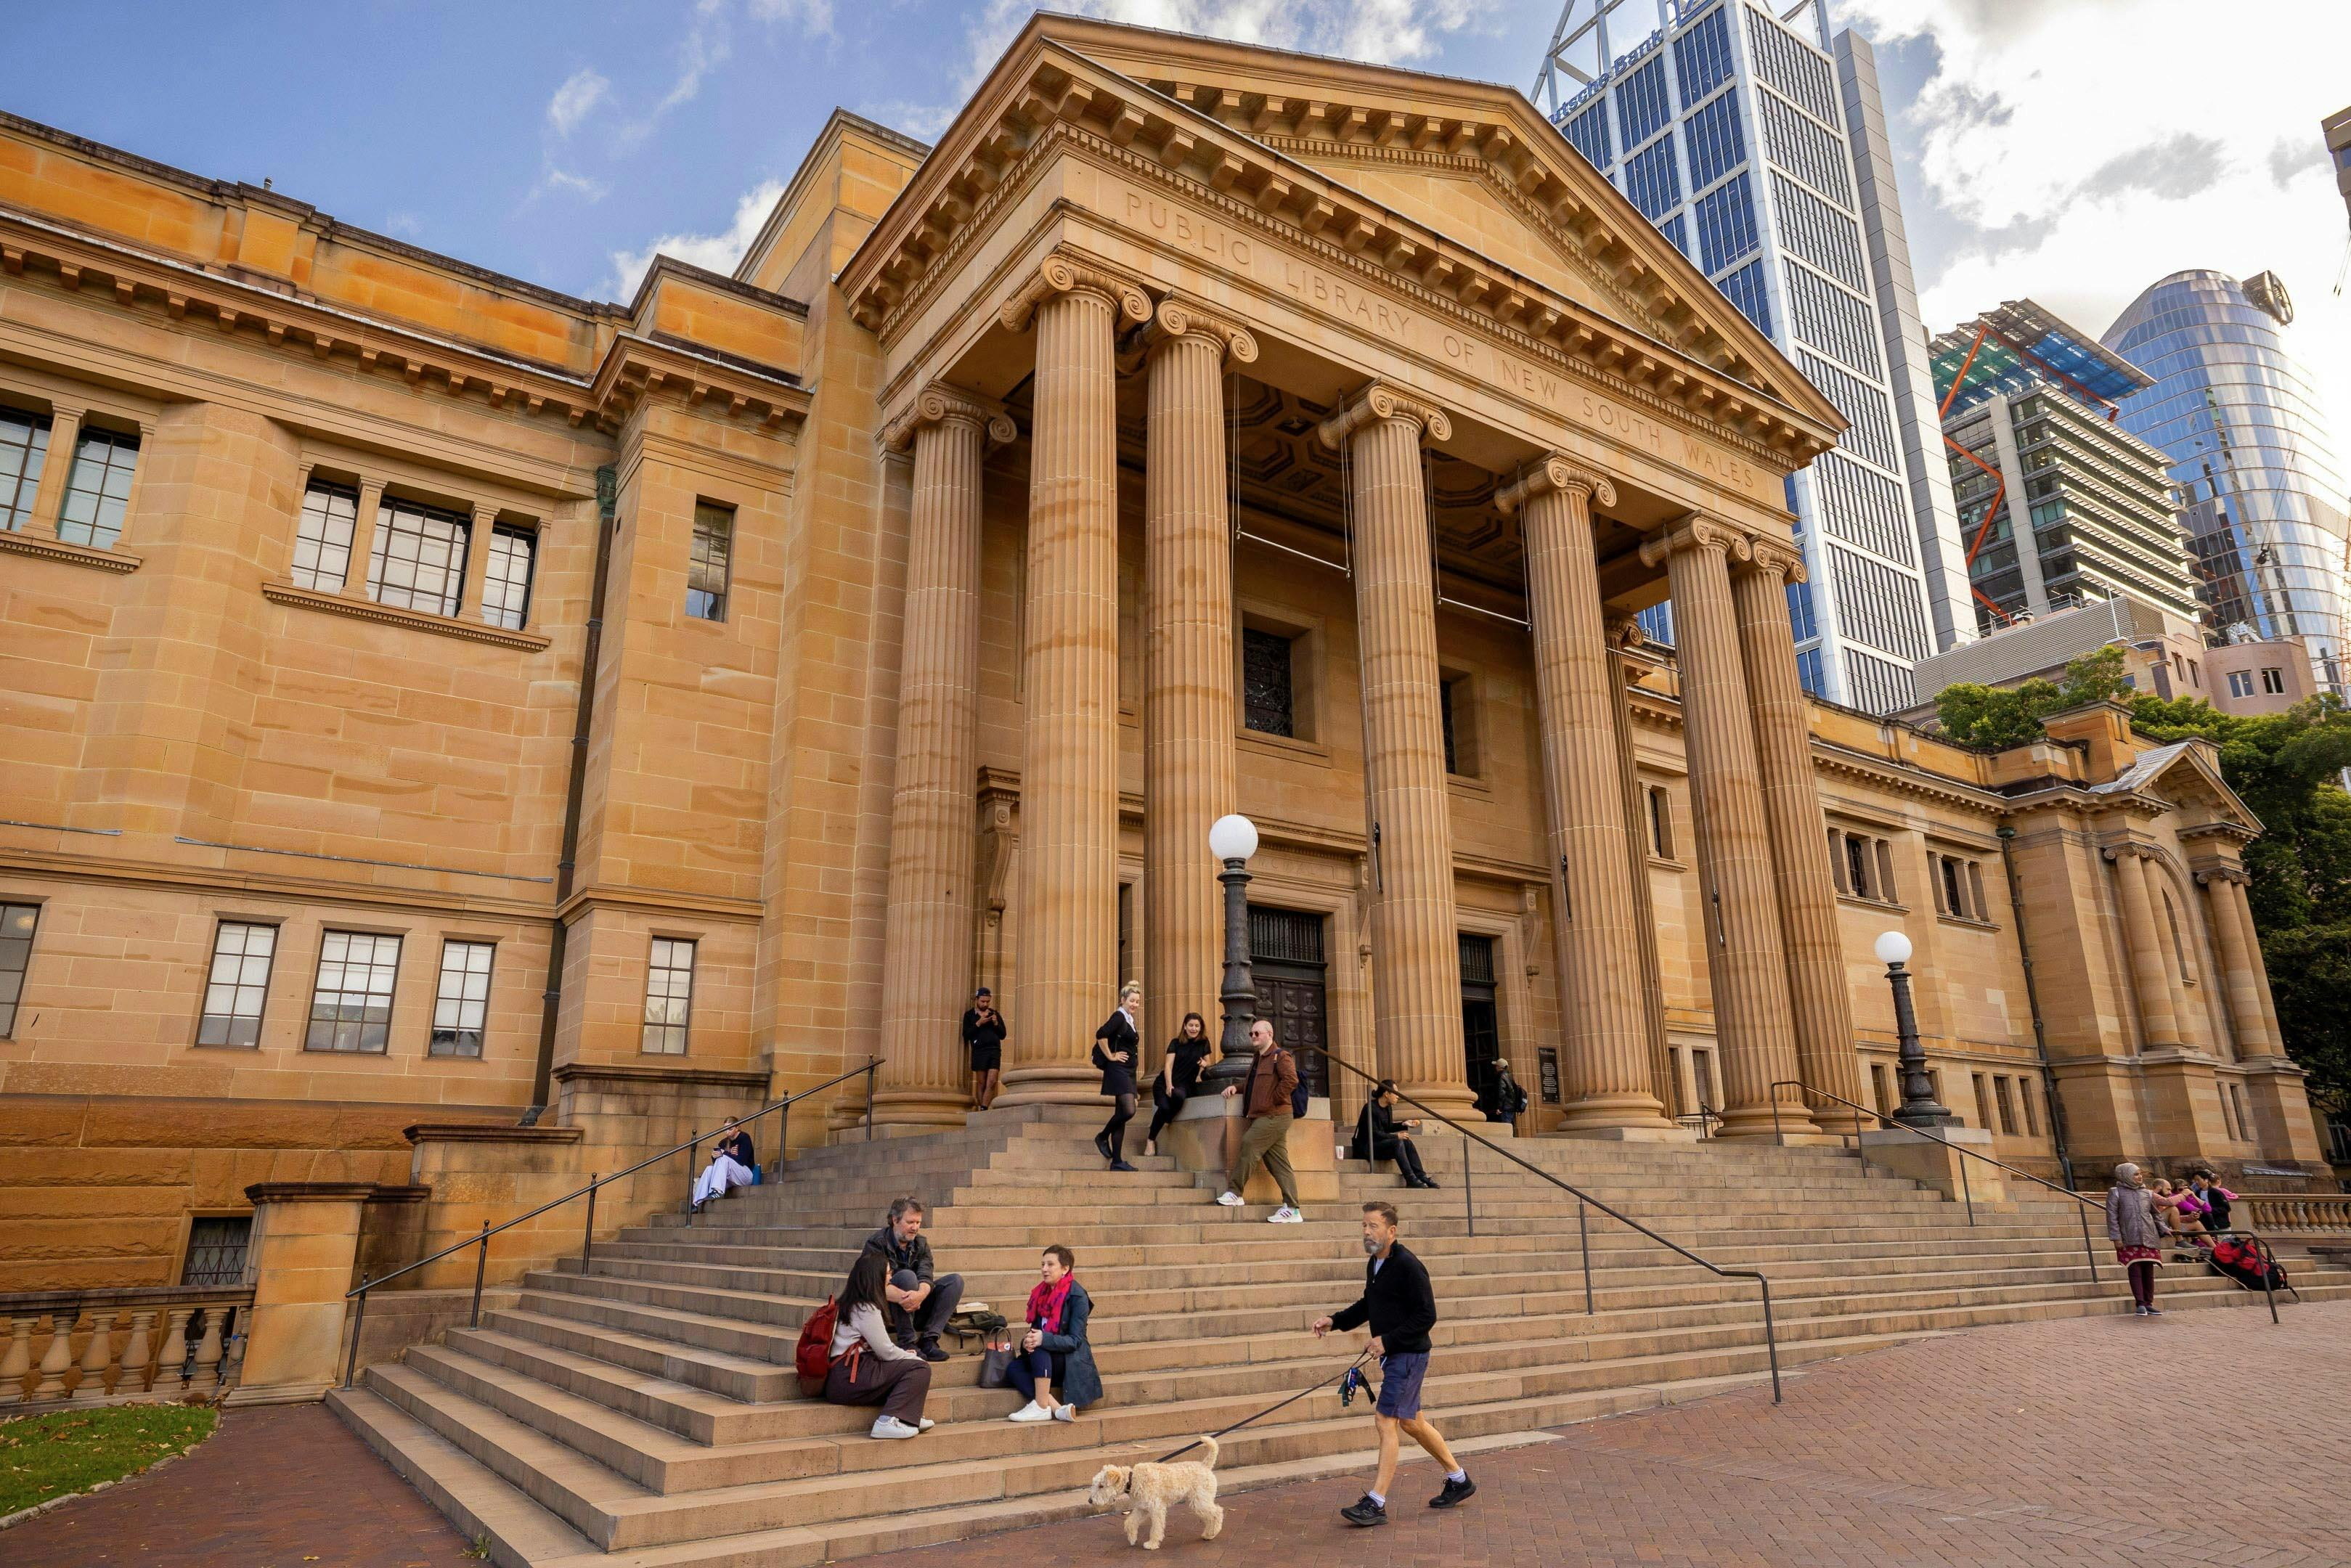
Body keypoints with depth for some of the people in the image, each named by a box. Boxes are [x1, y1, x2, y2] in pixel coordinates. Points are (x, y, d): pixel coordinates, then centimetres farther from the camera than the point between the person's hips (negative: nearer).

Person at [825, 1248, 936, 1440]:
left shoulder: (849, 1304, 18)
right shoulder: (867, 1310, -12)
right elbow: (886, 1351, -10)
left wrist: (904, 1354, 12)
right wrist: (913, 1358, 6)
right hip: (849, 1379, -10)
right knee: (920, 1368, -11)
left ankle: (909, 1418, 0)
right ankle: (889, 1422, -20)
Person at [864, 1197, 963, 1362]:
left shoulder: (921, 1245, 6)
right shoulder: (876, 1243, -10)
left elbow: (926, 1279, -11)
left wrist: (920, 1295, -36)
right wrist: (901, 1297, -44)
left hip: (915, 1310, 6)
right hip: (886, 1311, -6)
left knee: (955, 1281, -10)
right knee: (907, 1276, -32)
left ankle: (929, 1340, -20)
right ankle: (907, 1343, -26)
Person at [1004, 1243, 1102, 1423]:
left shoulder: (1077, 1296, -13)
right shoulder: (1042, 1293, 7)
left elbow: (1075, 1341, -19)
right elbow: (1036, 1329, 9)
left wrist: (1043, 1339, -35)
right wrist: (1027, 1341, -17)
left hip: (1072, 1362, -7)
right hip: (1047, 1361, 7)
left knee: (1040, 1349, -32)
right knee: (1013, 1367, -19)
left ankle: (1041, 1406, -27)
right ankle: (1058, 1408, -29)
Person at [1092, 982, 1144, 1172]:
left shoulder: (1129, 1020, 17)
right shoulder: (1119, 1017, -10)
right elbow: (1101, 1035, -25)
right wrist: (1110, 1056, -17)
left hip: (1128, 1072, 9)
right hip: (1118, 1070, -9)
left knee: (1121, 1114, 6)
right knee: (1129, 1111, -18)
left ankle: (1117, 1162, 7)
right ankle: (1103, 1137, 5)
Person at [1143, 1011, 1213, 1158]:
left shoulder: (1203, 1043, 9)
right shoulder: (1176, 1043, 4)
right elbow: (1168, 1065, -2)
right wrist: (1168, 1085, -17)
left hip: (1185, 1084, 0)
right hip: (1164, 1081, 0)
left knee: (1178, 1096, -37)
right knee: (1164, 1107, -29)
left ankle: (1166, 1122, -7)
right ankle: (1150, 1139, -9)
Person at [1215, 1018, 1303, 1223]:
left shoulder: (1280, 1056, -7)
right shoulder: (1257, 1060, 24)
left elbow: (1291, 1080, -22)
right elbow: (1254, 1085, 34)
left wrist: (1274, 1100, -17)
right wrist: (1236, 1087, 15)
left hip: (1274, 1117, -9)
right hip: (1265, 1117, 9)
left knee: (1248, 1146, -15)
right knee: (1279, 1163, 5)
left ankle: (1234, 1193, -7)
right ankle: (1292, 1210, 4)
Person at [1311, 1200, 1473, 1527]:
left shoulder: (1408, 1265, -20)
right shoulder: (1374, 1264, 8)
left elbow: (1427, 1316, -20)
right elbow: (1368, 1306, 22)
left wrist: (1387, 1340, -21)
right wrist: (1334, 1321, 9)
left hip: (1409, 1355, -9)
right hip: (1392, 1356, 10)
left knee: (1387, 1421, -10)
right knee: (1411, 1422, 17)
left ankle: (1376, 1504, -4)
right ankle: (1459, 1481, 33)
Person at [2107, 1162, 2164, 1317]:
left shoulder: (2146, 1193, 13)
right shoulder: (2116, 1193, 0)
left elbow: (2155, 1214, 20)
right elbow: (2112, 1216, -2)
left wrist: (2163, 1230, 7)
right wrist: (2116, 1237, -9)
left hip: (2149, 1238, 4)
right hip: (2130, 1240, -4)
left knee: (2148, 1271, 6)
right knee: (2135, 1271, -5)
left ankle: (2148, 1303, 15)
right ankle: (2140, 1304, -1)